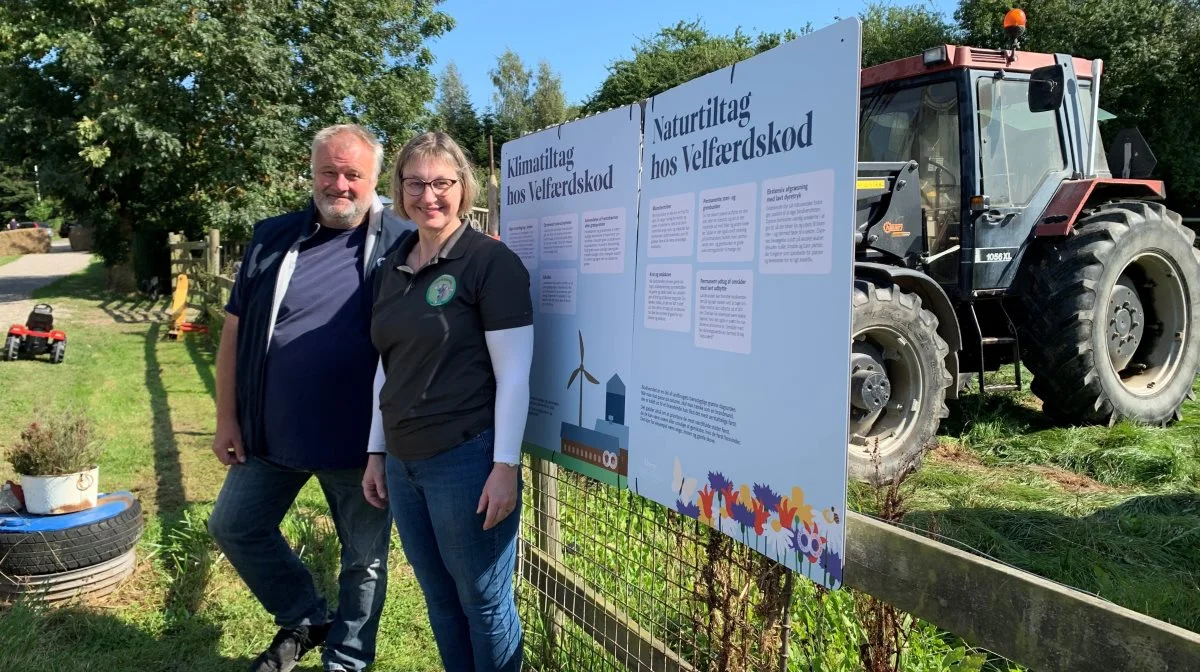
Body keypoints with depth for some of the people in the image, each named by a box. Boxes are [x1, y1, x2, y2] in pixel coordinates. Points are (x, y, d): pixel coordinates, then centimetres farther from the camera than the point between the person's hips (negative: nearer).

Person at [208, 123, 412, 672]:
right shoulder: (272, 239, 1)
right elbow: (235, 331, 5)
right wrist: (227, 418, 3)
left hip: (363, 440, -3)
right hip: (273, 433, 4)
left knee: (364, 556, 11)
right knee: (234, 527, 16)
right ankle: (304, 620, 36)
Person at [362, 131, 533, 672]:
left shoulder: (491, 261, -10)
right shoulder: (393, 267, 10)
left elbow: (514, 372, -13)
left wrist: (505, 466, -17)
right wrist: (376, 452, 15)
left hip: (467, 458, -7)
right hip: (404, 460, 7)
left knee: (483, 601, 8)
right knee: (439, 599, 19)